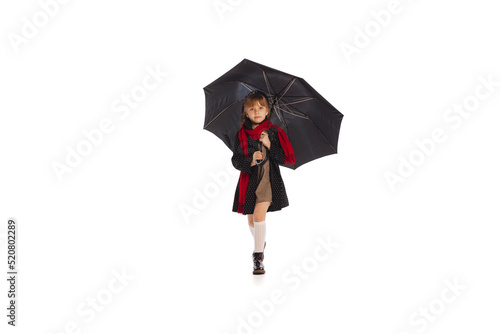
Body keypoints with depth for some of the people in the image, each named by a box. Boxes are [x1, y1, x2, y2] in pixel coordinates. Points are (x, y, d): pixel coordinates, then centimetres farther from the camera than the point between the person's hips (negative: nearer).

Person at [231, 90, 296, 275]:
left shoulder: (275, 133, -1)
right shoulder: (241, 135, 1)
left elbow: (286, 159, -3)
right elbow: (236, 160, 0)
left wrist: (269, 145, -15)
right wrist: (250, 161, -19)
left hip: (269, 179, -3)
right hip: (249, 180, 3)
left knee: (259, 214, -18)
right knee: (251, 219, 13)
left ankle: (258, 256, -12)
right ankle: (260, 243, 43)